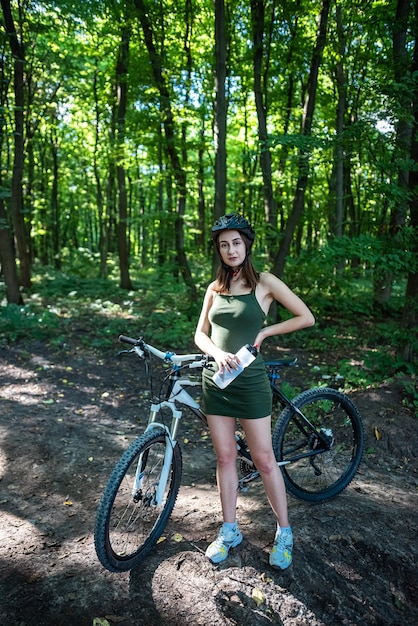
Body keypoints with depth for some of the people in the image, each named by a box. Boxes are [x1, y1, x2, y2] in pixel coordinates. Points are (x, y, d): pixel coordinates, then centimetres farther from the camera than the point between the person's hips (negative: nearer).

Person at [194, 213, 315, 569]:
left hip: (249, 380, -4)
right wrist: (217, 353, -13)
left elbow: (306, 318, -3)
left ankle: (284, 533, 24)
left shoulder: (264, 282, -4)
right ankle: (230, 531, 28)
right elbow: (200, 334, 7)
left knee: (263, 459, 5)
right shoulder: (215, 288, 8)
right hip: (216, 379, 4)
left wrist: (264, 332, -7)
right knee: (225, 457, 12)